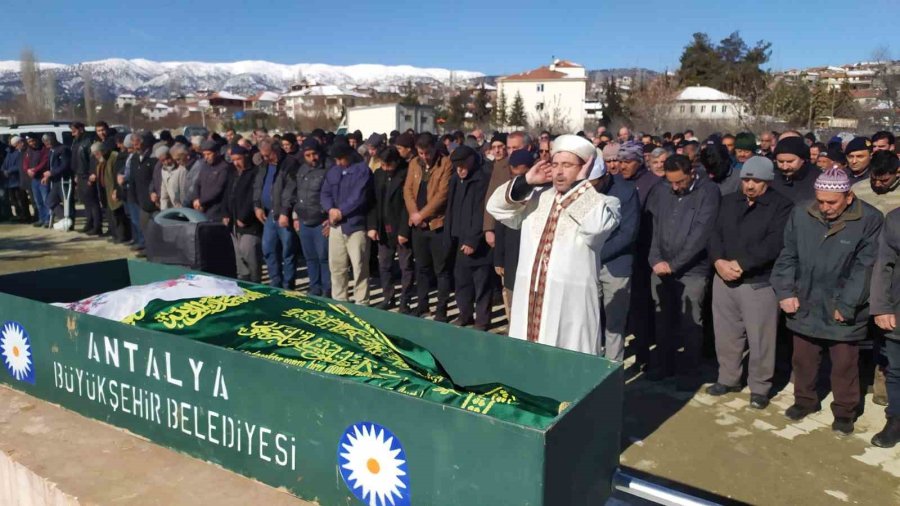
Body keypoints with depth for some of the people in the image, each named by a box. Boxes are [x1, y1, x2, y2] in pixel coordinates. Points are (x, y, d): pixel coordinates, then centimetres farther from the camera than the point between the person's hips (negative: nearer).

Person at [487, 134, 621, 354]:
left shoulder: (603, 203, -2)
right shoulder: (537, 198, 14)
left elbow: (596, 225, -25)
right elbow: (495, 207, 11)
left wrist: (581, 183, -12)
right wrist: (526, 181, 1)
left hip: (570, 306, -5)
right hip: (529, 301, 5)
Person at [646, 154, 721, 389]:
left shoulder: (708, 192, -8)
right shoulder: (661, 193, 4)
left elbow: (701, 233, -15)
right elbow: (654, 228, 7)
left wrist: (674, 264, -15)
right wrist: (655, 260, -8)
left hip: (692, 270, -4)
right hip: (661, 268, 4)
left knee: (690, 323, 4)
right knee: (663, 319, 13)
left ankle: (688, 371, 19)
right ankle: (664, 363, 30)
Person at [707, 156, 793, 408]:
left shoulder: (781, 206, -5)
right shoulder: (729, 201, 12)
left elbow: (774, 243, -17)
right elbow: (715, 234, 5)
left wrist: (741, 264, -20)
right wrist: (719, 261, -13)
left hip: (760, 283, -5)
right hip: (723, 279, 5)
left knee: (759, 339, 4)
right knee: (726, 334, 14)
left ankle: (759, 387, 20)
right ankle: (728, 378, 31)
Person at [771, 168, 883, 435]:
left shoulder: (869, 220, -13)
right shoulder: (801, 214, -5)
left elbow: (865, 267, -12)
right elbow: (788, 256, 2)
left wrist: (847, 305, -13)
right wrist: (785, 292, -5)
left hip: (843, 310, -3)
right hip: (805, 305, 3)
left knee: (844, 365, 11)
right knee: (803, 359, 18)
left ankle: (844, 410, 31)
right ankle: (805, 400, 39)